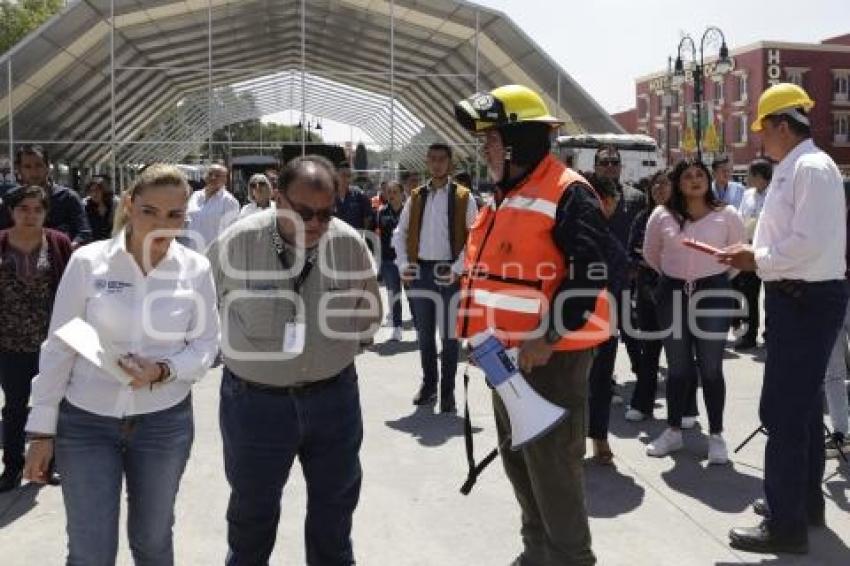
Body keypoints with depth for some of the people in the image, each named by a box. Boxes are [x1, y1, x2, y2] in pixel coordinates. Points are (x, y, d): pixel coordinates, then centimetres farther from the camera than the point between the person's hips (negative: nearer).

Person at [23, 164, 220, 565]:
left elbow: (206, 344, 0)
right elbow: (58, 348, -5)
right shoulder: (87, 261, -9)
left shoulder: (196, 269, -6)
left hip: (165, 423, 1)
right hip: (85, 423, -1)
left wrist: (163, 372, -21)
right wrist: (42, 429, -3)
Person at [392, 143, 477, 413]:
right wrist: (403, 264, 1)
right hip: (421, 270, 4)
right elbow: (399, 234, 13)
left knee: (449, 334, 2)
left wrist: (458, 269, -13)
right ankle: (428, 384, 26)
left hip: (448, 272, -3)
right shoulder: (415, 197, 9)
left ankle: (447, 392, 12)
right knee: (424, 333, 13)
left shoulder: (464, 198, -2)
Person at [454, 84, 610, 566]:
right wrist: (483, 334, 15)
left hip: (550, 356, -10)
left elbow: (589, 275, -23)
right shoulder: (510, 195, 14)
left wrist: (547, 339, -25)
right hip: (508, 354, 10)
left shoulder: (569, 195, -15)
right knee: (518, 459, 19)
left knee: (553, 467, -2)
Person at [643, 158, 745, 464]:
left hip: (713, 293, -2)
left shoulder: (727, 215, -3)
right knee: (677, 367, 10)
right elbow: (651, 254, 14)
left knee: (711, 368, 2)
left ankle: (716, 435, 13)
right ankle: (673, 430, 22)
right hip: (673, 293, 2)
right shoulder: (662, 215, 0)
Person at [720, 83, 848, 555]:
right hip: (798, 298, 11)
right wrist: (755, 255, 5)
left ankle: (786, 524, 2)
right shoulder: (792, 170, 14)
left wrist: (758, 260, -14)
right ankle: (805, 500, 33)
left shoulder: (811, 167, -17)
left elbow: (811, 242, -24)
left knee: (782, 411, -7)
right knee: (803, 405, 19)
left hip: (805, 301, -11)